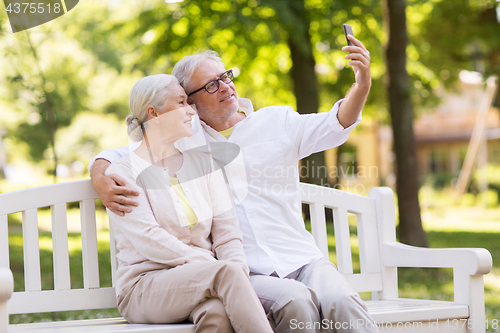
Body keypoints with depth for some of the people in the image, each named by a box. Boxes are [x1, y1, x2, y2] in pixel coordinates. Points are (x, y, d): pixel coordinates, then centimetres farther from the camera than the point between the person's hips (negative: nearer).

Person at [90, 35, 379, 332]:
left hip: (302, 261, 2)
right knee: (295, 301, -33)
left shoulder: (277, 121, 13)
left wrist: (362, 85, -21)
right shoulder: (182, 141, 12)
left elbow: (335, 125, -1)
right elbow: (114, 155, 15)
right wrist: (101, 180, -10)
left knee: (341, 302, -30)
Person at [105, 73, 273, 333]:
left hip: (201, 281, 4)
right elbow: (149, 242, -13)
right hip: (145, 287, -3)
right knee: (226, 272, -33)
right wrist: (221, 269, -20)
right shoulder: (123, 173, 0)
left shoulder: (203, 162, 16)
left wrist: (238, 269, -15)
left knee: (217, 312, -36)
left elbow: (226, 231, 8)